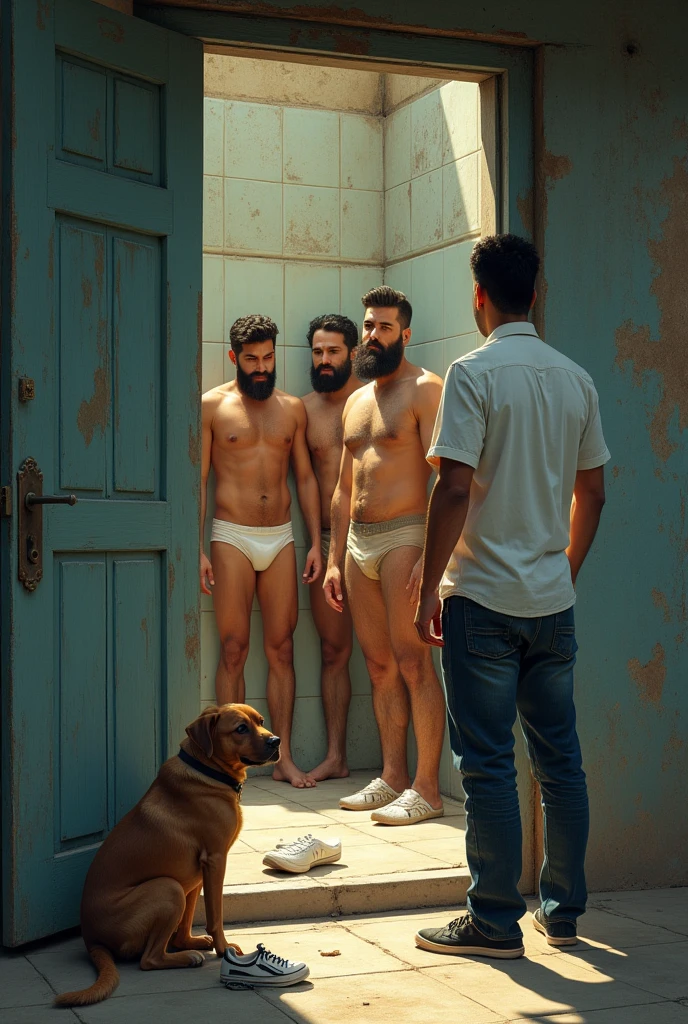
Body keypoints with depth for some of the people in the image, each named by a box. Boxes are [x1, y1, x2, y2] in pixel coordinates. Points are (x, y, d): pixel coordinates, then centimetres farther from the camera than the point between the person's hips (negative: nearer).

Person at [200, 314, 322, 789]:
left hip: (281, 538, 3)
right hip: (232, 537, -3)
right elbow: (198, 478, -1)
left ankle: (284, 758, 7)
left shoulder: (293, 408, 11)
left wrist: (316, 543, 5)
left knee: (281, 650, 3)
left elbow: (306, 477, 13)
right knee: (234, 651, -2)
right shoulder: (213, 406, 1)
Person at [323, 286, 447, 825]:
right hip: (358, 541, 8)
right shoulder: (356, 402, 20)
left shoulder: (424, 389, -4)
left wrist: (429, 555, -21)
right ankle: (392, 779, 15)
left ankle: (426, 790, -6)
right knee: (380, 664, 9)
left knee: (412, 662, -9)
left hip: (404, 536, -8)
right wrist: (334, 560, 17)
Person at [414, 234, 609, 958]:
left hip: (484, 597, -6)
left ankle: (496, 921, 4)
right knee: (559, 758, 12)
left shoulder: (475, 373, -10)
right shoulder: (576, 379, 8)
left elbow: (455, 490, -16)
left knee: (488, 763, 0)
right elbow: (592, 494, 13)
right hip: (554, 599, 6)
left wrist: (429, 588, -9)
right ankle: (563, 911, 21)